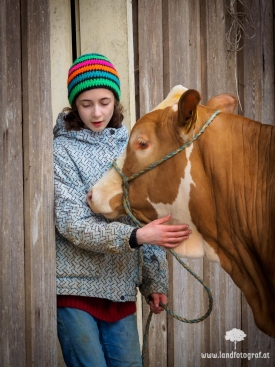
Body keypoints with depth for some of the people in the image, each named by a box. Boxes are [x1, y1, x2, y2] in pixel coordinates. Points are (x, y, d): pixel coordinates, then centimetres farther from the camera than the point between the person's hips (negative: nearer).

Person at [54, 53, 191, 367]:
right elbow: (72, 224, -14)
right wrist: (136, 236, -25)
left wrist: (155, 280, 6)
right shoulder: (61, 150, -6)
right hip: (76, 289, -4)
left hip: (121, 289, 4)